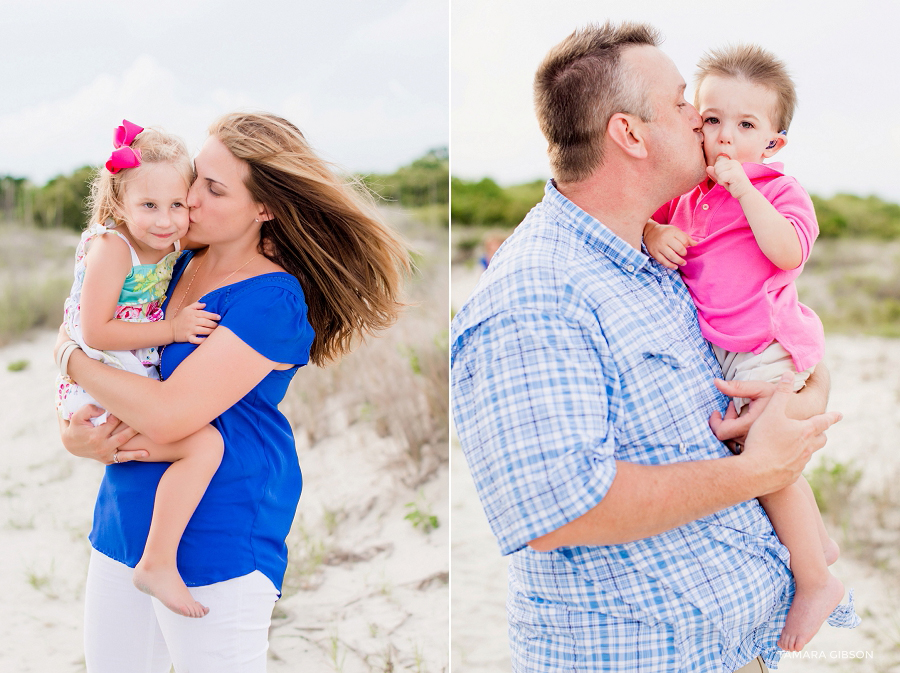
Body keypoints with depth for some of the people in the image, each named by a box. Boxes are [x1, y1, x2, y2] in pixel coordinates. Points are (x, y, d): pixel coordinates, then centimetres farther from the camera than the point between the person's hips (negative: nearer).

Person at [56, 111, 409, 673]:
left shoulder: (272, 300, -17)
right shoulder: (174, 264, 7)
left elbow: (169, 415, -24)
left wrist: (71, 359, -10)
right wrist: (74, 434, -7)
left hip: (217, 539, -7)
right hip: (125, 519, 7)